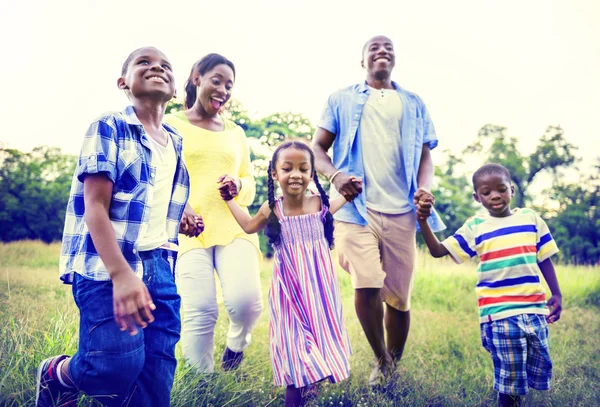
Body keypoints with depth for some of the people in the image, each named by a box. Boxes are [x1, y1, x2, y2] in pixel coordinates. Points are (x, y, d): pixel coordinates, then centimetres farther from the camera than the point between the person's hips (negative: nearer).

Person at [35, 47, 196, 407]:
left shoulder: (176, 143, 16)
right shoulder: (109, 128, -3)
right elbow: (95, 207, -12)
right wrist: (121, 274, -23)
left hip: (160, 269, 6)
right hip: (107, 268, -6)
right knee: (119, 367, -16)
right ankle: (56, 376, 16)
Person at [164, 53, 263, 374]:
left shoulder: (236, 132, 20)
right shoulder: (171, 125, 7)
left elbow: (250, 182, 23)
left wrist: (239, 186, -2)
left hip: (233, 227, 3)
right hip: (188, 229, -3)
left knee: (246, 302, -17)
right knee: (200, 313, -11)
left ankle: (237, 340, 19)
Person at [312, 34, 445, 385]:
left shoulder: (414, 104, 19)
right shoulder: (342, 99, 14)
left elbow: (425, 155, 16)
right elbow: (317, 147, 9)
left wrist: (425, 187, -5)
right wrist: (335, 175, -12)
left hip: (401, 212, 2)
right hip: (357, 207, -2)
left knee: (399, 296, 3)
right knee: (366, 286, -17)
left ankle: (396, 362, 29)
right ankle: (381, 361, 8)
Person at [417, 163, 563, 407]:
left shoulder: (531, 219, 6)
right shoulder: (475, 227, 0)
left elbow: (544, 260, 12)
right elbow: (438, 251, -3)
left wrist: (556, 294, 6)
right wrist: (423, 221, -16)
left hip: (535, 309, 3)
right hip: (499, 313, -3)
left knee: (541, 368, 13)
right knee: (509, 374, 2)